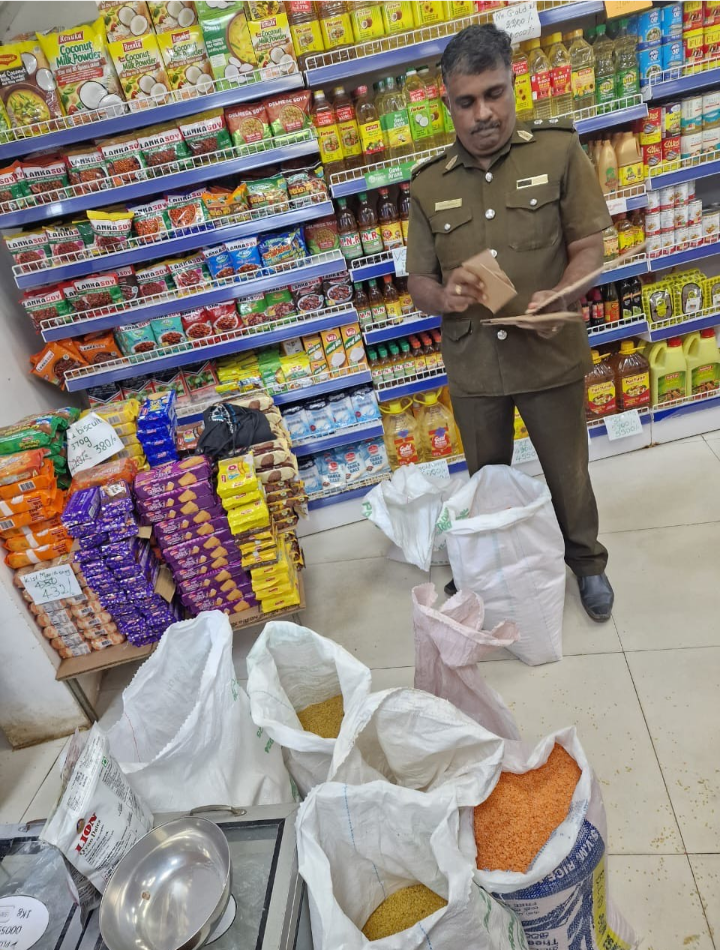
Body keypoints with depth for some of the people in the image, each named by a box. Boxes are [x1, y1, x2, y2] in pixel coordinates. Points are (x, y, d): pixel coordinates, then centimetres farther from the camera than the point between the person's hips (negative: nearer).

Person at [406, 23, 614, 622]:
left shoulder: (558, 150, -4)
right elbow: (418, 282, 3)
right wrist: (443, 295, -20)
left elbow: (589, 245, -5)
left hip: (551, 356, -1)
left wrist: (560, 297, -26)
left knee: (568, 472, 15)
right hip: (472, 367, 2)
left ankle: (587, 562, 42)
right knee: (486, 479, 19)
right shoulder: (428, 185, 2)